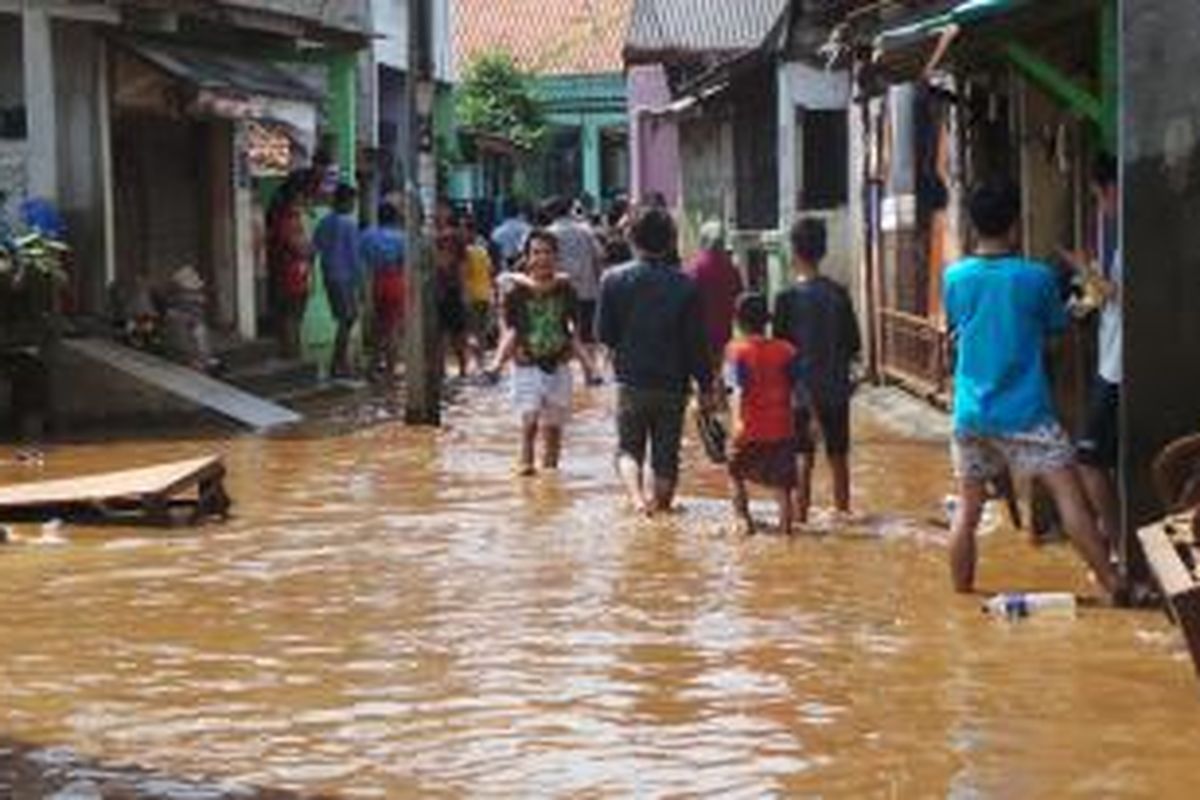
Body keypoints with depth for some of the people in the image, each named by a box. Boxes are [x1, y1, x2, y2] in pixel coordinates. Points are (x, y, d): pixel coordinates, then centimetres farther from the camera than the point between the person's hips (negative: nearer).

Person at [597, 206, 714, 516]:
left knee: (628, 449, 11)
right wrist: (706, 386, 3)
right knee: (666, 455, 11)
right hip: (672, 384, 0)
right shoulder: (684, 286, -9)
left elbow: (604, 333, 0)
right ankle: (662, 503, 18)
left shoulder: (614, 280, -7)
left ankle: (636, 495, -14)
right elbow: (697, 342, -6)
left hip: (631, 382, 1)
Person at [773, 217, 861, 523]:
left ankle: (801, 512, 3)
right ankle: (842, 508, 23)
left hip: (802, 389, -3)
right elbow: (854, 345, 4)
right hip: (836, 387, 3)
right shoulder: (839, 294, -2)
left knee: (802, 456, 2)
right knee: (838, 454, 14)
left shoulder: (789, 298, -12)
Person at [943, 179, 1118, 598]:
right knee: (1069, 493, -3)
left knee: (967, 508, 10)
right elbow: (1056, 327, 7)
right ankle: (1112, 584, -6)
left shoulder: (954, 278, 1)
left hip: (970, 413, 4)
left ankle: (961, 596, 14)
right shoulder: (1037, 278, -8)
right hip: (1025, 413, -4)